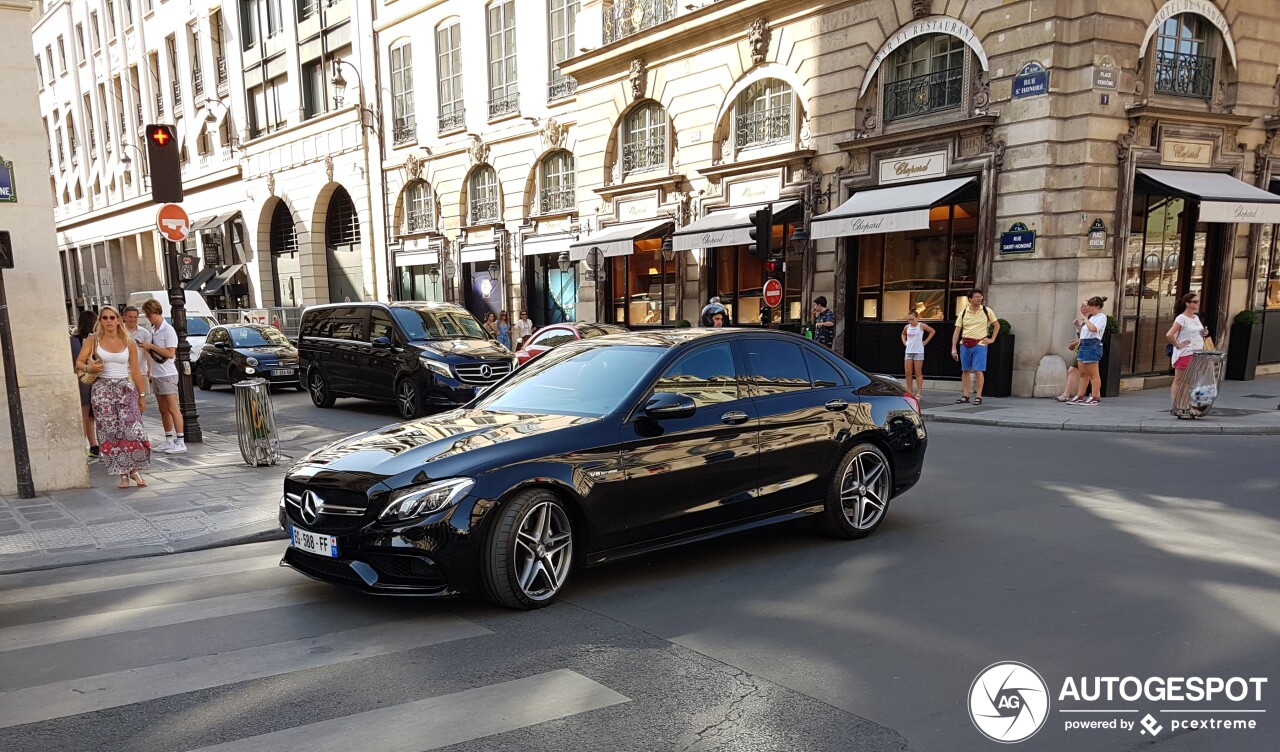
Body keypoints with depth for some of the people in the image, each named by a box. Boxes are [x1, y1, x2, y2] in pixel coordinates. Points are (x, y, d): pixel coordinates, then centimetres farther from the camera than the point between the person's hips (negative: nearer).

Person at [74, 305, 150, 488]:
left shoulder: (129, 343, 5)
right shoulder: (93, 339, 4)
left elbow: (136, 372, 8)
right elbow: (79, 362, 0)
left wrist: (142, 395, 7)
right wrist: (88, 367, -23)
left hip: (126, 388, 0)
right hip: (103, 389, 0)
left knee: (132, 430, -12)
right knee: (111, 433, -1)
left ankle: (134, 470, -1)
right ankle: (123, 473, 4)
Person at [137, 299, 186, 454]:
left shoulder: (168, 330, -12)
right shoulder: (152, 330, 13)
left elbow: (170, 353, -19)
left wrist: (151, 346, -17)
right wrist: (146, 348, 6)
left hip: (167, 375, -8)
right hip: (156, 375, 8)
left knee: (173, 409, -8)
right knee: (163, 410, 11)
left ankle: (180, 442, -7)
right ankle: (169, 441, 18)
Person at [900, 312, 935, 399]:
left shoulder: (921, 326, -5)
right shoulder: (907, 327, 8)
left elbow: (932, 331, 1)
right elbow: (903, 334, 28)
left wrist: (926, 341, -3)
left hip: (918, 352, -5)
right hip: (908, 351, 5)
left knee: (918, 372, -2)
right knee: (907, 372, 3)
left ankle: (919, 393, 0)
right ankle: (910, 392, 11)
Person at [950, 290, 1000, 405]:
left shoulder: (987, 311, 2)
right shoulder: (963, 313, 4)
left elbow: (997, 325, 12)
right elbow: (957, 331, 2)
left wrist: (992, 339, 2)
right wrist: (954, 348, -4)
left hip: (980, 344, -2)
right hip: (965, 344, 2)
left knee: (978, 371, -7)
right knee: (965, 370, 6)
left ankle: (978, 396, -1)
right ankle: (965, 396, 13)